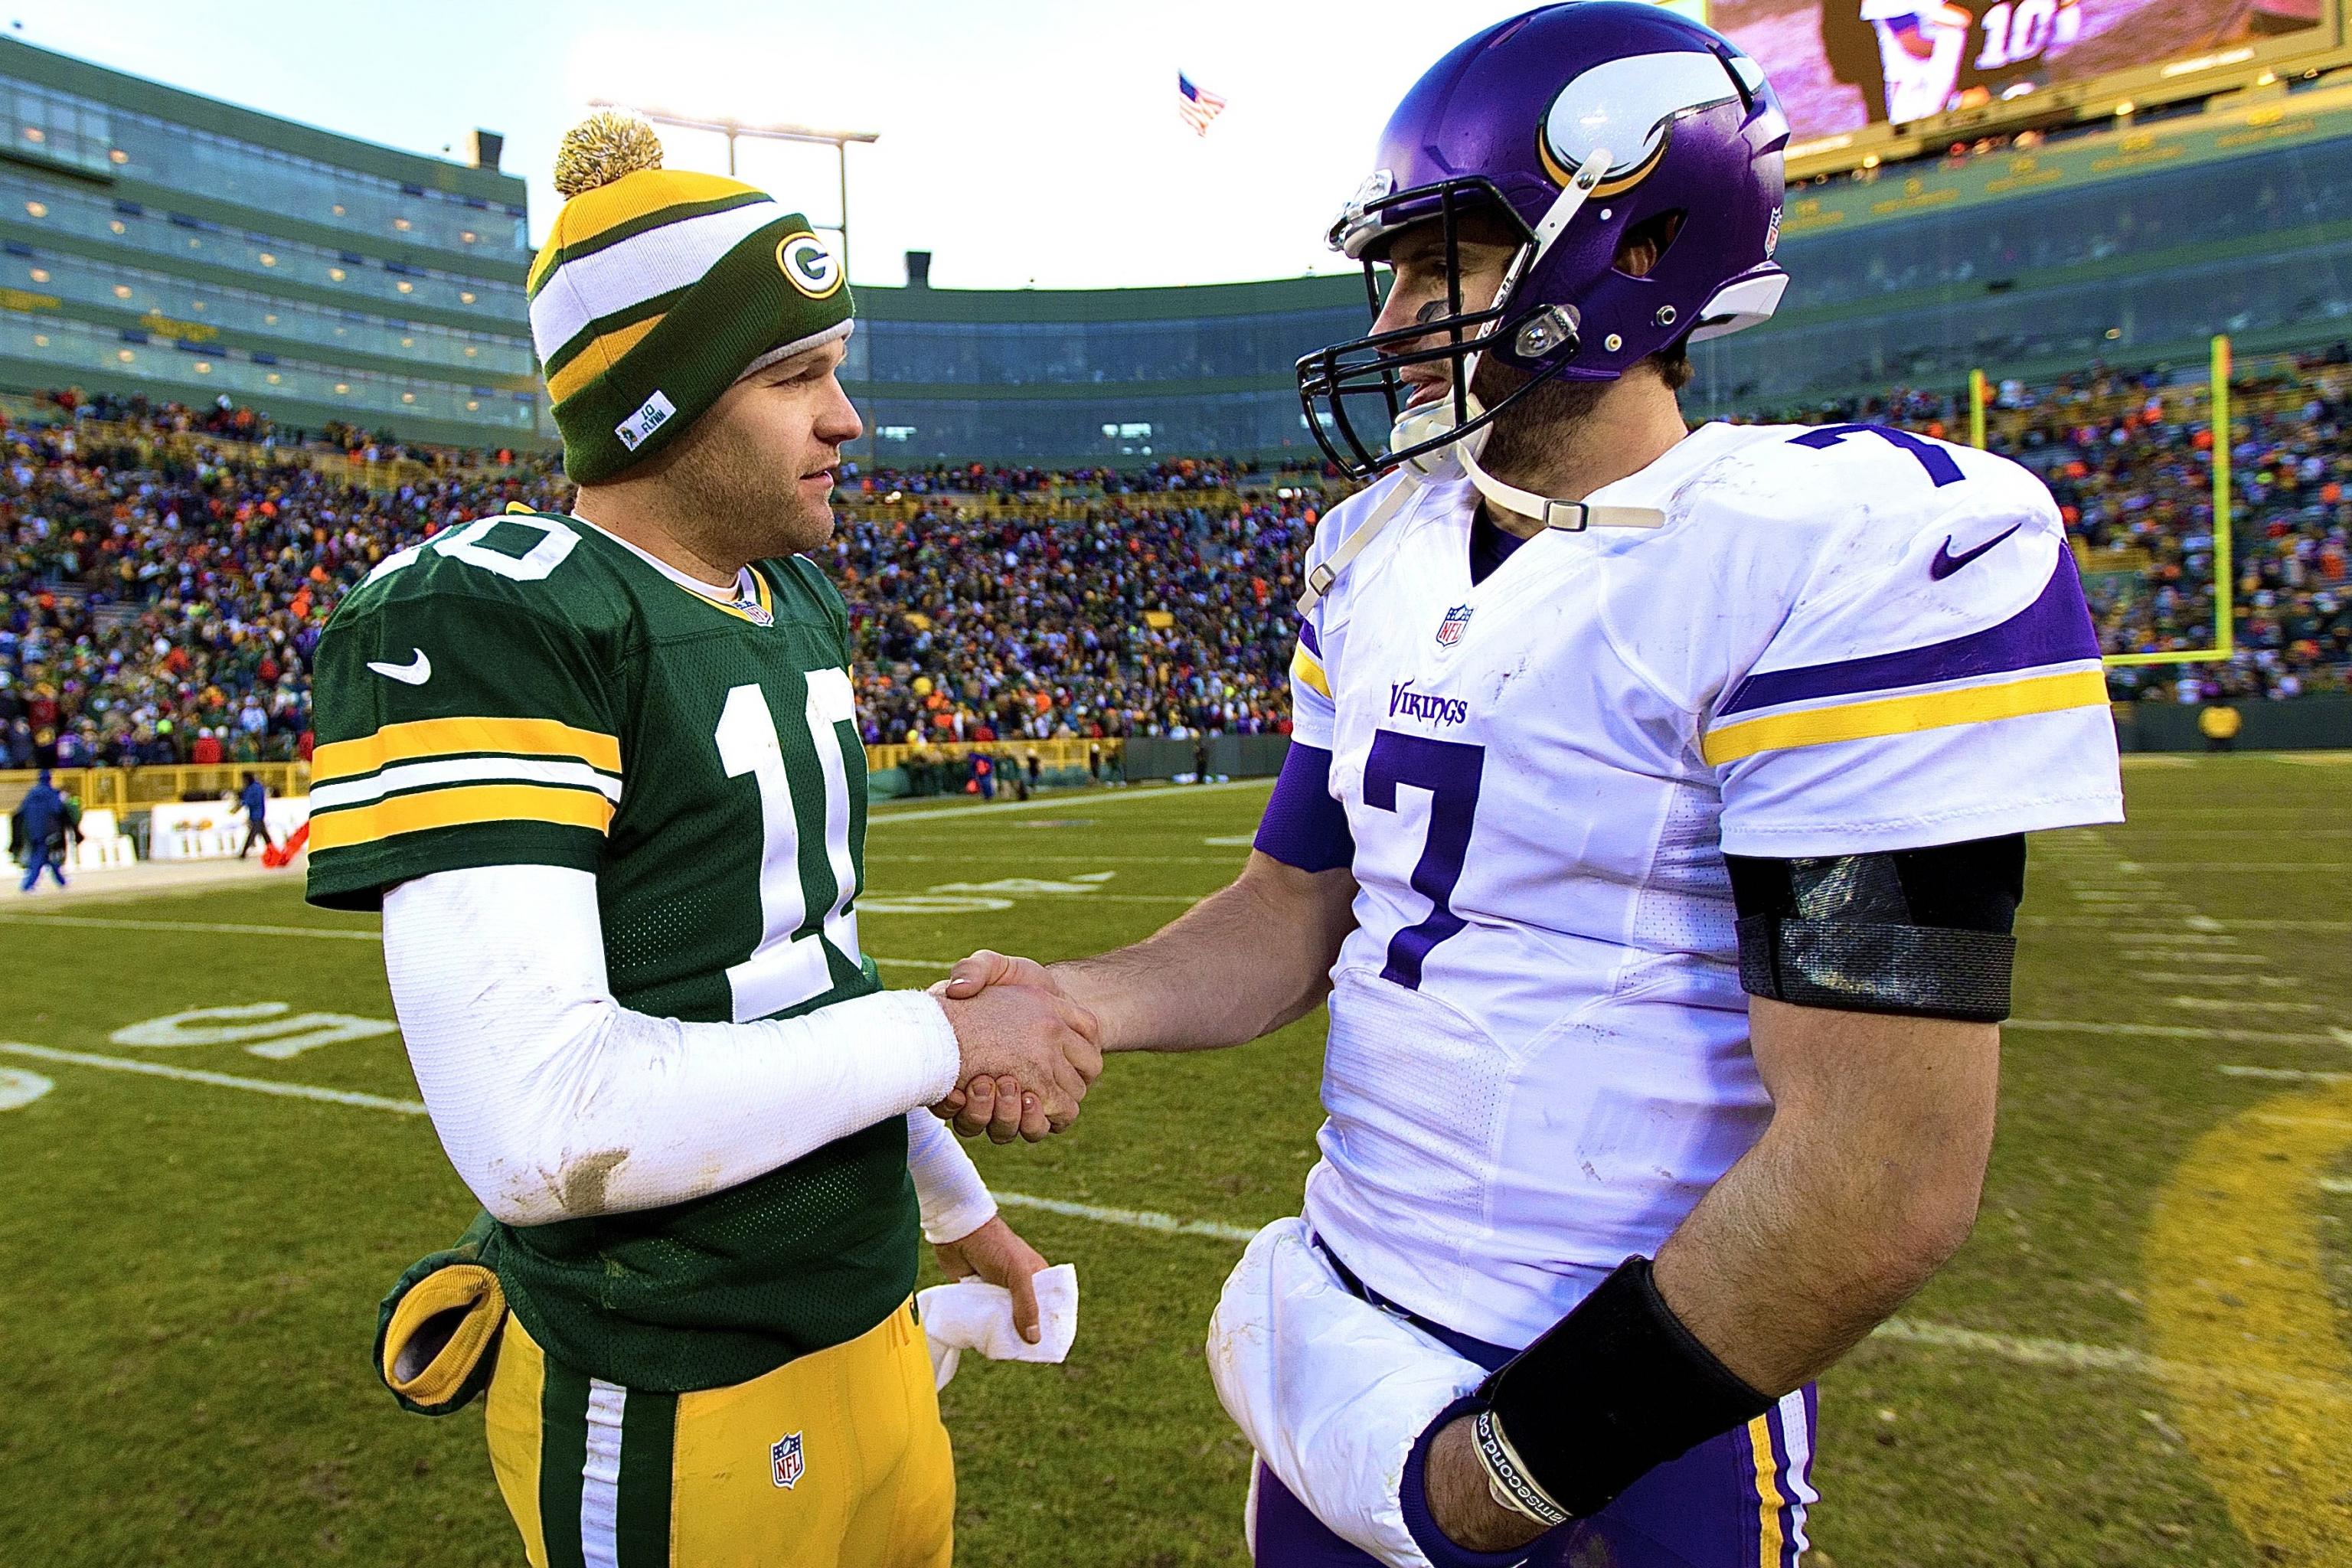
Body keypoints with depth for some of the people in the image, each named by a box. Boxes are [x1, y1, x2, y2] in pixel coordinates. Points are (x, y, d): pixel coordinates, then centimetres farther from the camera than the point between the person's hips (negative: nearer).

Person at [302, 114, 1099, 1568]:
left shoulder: (800, 607, 6)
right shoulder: (487, 627, -20)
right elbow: (540, 1129, -28)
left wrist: (954, 1202, 19)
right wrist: (943, 1037, -20)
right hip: (676, 1407, -7)